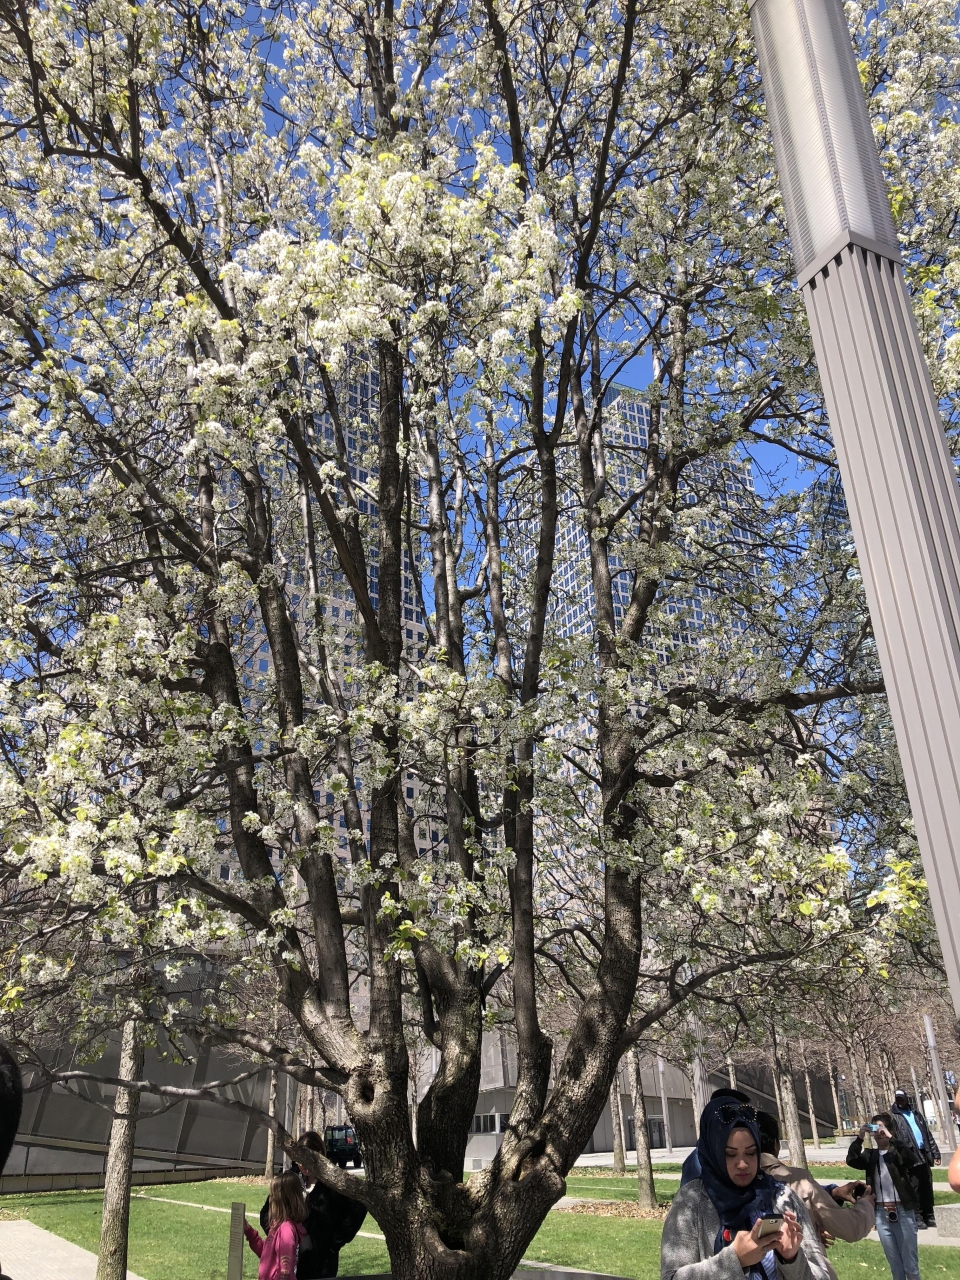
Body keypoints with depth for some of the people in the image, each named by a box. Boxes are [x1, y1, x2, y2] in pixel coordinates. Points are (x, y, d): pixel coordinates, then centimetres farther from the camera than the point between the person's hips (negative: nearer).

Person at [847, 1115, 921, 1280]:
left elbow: (909, 1157, -24)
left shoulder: (898, 1152, -1)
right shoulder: (870, 1155, 7)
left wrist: (889, 1137, -28)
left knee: (910, 1263, 2)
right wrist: (860, 1137, -18)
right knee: (895, 1264, 11)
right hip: (881, 1213, 3)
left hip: (903, 1211, -3)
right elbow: (851, 1160, -9)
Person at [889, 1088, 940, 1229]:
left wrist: (935, 1153, 9)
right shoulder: (893, 1116, 2)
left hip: (923, 1154, 5)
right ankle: (918, 1217, 3)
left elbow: (928, 1134, 16)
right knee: (914, 1188, -3)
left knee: (927, 1187, 7)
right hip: (909, 1156, -5)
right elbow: (893, 1138, -6)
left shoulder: (916, 1112, 17)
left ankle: (929, 1216, 15)